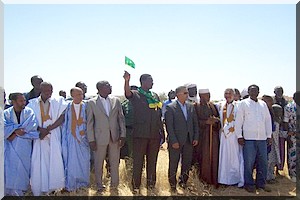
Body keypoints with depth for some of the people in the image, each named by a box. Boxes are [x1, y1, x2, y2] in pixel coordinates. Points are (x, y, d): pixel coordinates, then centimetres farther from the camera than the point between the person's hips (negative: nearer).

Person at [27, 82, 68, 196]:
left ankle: (52, 187, 11)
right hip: (39, 137, 1)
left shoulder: (58, 102, 3)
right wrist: (40, 129, -14)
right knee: (39, 162, -2)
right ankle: (39, 189, 9)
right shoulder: (33, 103, 6)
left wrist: (48, 129, -12)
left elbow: (62, 118, -3)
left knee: (54, 161, -2)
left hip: (54, 137, 0)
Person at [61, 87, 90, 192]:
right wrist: (64, 138, 2)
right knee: (71, 160, 3)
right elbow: (64, 123, 4)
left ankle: (83, 181, 24)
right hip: (71, 137, 0)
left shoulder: (86, 106, 1)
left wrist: (84, 131, -10)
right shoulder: (67, 107, 1)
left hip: (83, 137, 1)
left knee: (84, 160, 7)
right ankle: (71, 184, 16)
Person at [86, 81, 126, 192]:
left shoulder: (116, 101, 5)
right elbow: (89, 123, -2)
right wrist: (91, 140, -6)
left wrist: (123, 135, 1)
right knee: (98, 163, 8)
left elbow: (121, 119, 6)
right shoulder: (92, 103, -2)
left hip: (115, 137, 2)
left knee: (115, 163, 11)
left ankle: (114, 184, 29)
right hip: (100, 138, -2)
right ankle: (99, 185, 26)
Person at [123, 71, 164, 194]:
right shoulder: (135, 95, -2)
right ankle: (136, 185, 17)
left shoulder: (155, 96, 13)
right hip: (140, 133, -4)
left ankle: (151, 183, 27)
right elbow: (127, 93, -27)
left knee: (152, 161, 13)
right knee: (138, 161, 3)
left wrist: (162, 133, 11)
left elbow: (159, 116, 15)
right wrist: (127, 80, -48)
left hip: (155, 134, 4)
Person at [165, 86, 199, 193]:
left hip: (189, 140, 5)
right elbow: (169, 126, -11)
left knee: (187, 163, 12)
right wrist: (173, 141, -15)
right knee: (173, 163, 7)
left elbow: (195, 123, 11)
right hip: (176, 141, -5)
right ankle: (172, 184, 24)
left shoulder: (191, 106, 8)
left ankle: (183, 181, 30)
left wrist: (196, 137, 3)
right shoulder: (170, 107, -8)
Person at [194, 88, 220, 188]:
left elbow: (218, 118, 12)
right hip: (202, 136, -4)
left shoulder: (212, 106, 11)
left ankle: (213, 179, 13)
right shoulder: (196, 106, -2)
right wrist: (206, 122, -18)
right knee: (204, 158, -1)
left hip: (213, 135, 4)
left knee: (214, 157, 3)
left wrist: (216, 119, -10)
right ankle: (204, 179, 14)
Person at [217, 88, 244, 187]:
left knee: (236, 156, 1)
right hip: (224, 134, 4)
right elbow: (219, 118, 19)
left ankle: (239, 178, 11)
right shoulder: (221, 105, 10)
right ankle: (226, 178, 17)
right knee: (225, 156, 7)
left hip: (234, 134, -4)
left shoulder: (238, 105, -4)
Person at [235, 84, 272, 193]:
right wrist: (239, 136, -6)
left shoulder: (263, 104, 13)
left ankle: (261, 183, 23)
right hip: (249, 138, -4)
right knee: (248, 162, -1)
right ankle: (249, 184, 12)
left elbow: (268, 120, 16)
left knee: (263, 162, 9)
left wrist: (269, 135, 12)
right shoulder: (243, 103, 1)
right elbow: (239, 120, -1)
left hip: (262, 138, 4)